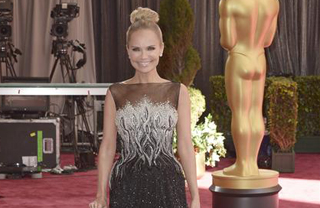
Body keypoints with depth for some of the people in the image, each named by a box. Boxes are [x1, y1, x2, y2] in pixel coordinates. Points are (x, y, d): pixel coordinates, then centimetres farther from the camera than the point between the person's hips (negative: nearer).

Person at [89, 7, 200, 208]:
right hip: (127, 186, 0)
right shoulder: (115, 93, 4)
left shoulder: (178, 92, 3)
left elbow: (186, 146, 3)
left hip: (167, 186, 0)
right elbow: (108, 146, 6)